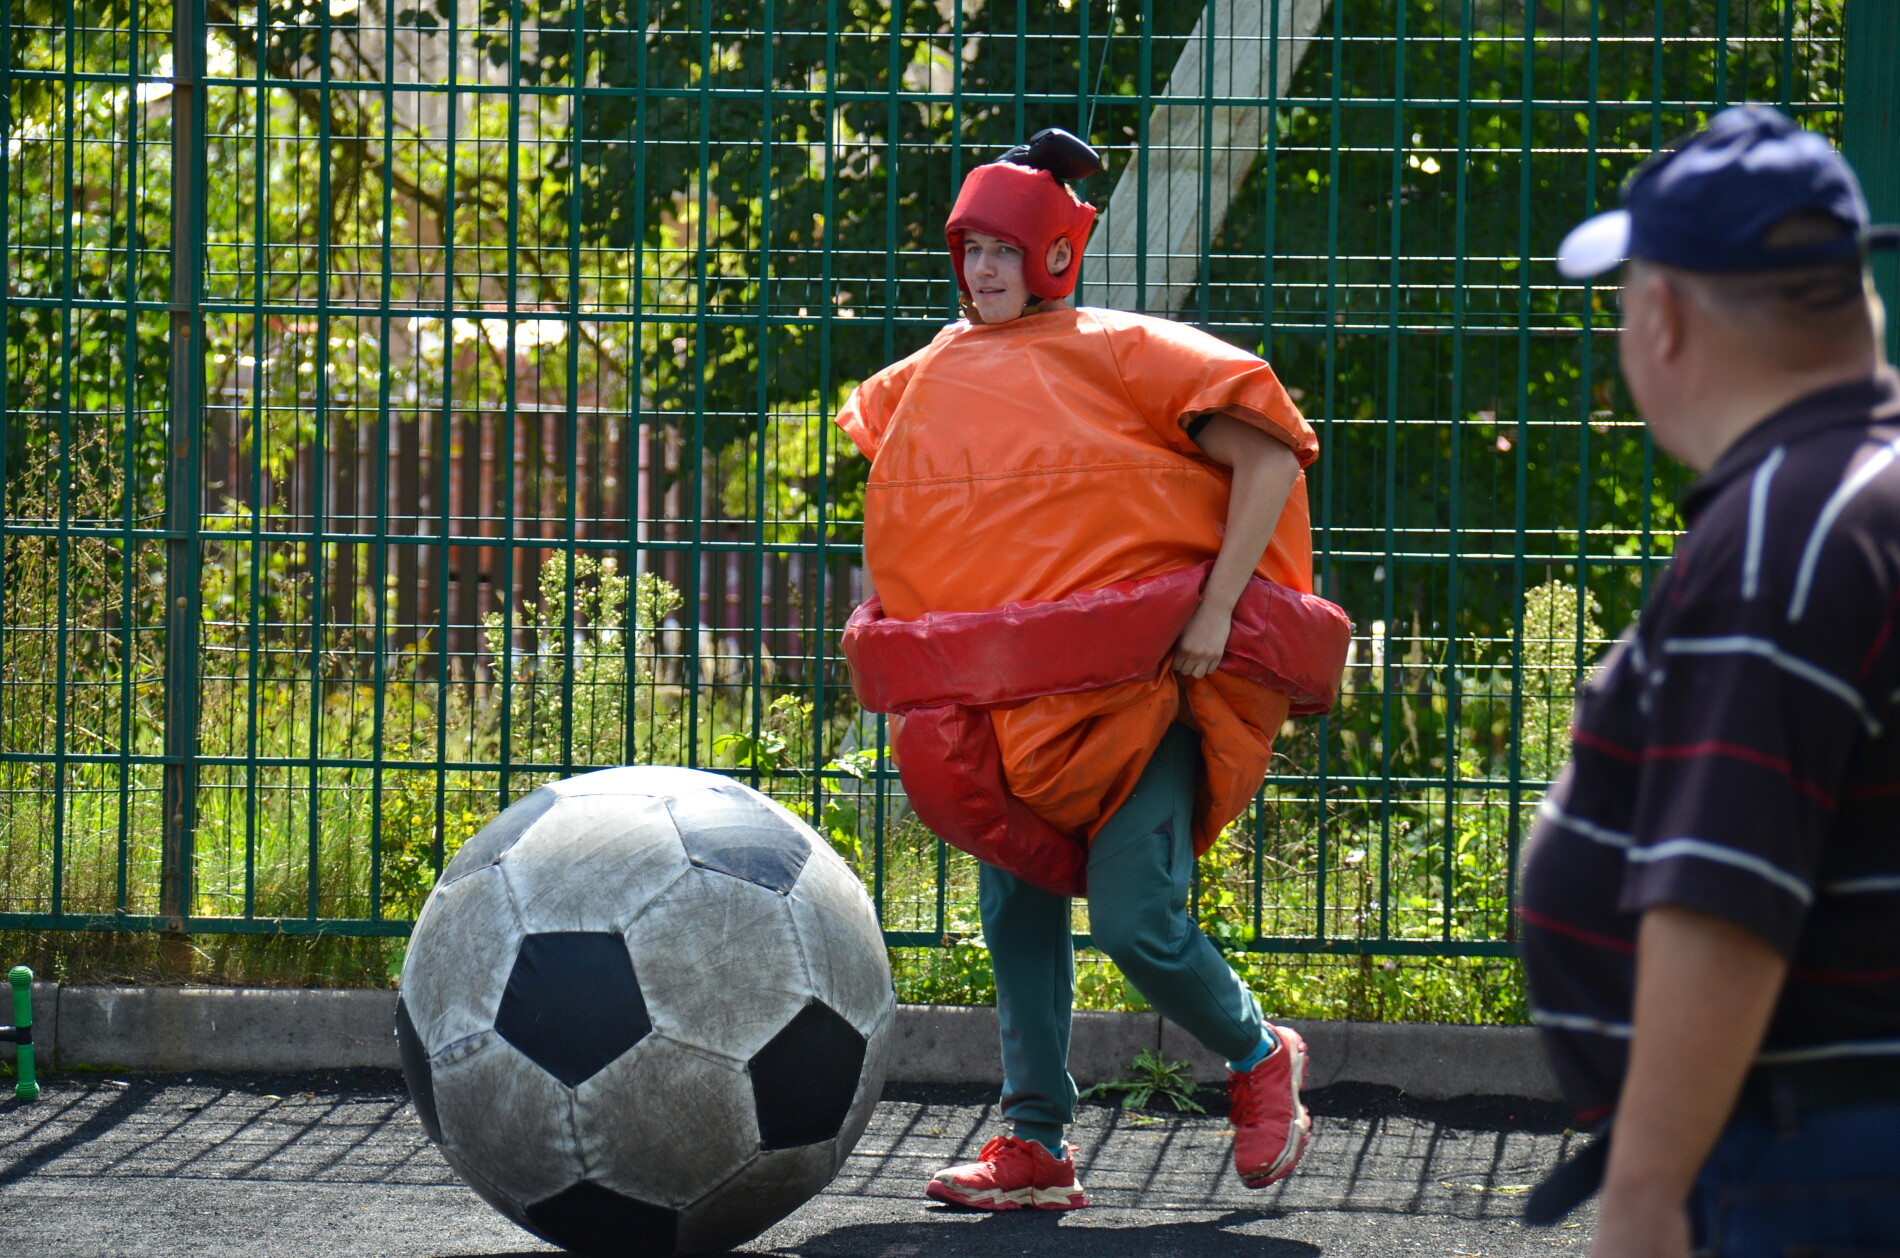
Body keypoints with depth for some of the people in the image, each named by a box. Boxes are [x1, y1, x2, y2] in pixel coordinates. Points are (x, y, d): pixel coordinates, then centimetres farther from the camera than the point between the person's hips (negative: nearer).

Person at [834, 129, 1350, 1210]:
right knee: (1017, 914, 4)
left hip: (1145, 692, -6)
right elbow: (909, 530, 30)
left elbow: (1271, 459, -10)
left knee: (1135, 919, -14)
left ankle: (1260, 1057, 13)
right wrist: (906, 674, 20)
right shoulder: (932, 380, 12)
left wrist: (1216, 610, -16)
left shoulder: (1118, 354, -6)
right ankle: (1037, 1146, 12)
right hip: (1008, 712, 6)